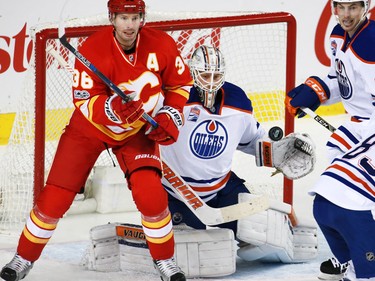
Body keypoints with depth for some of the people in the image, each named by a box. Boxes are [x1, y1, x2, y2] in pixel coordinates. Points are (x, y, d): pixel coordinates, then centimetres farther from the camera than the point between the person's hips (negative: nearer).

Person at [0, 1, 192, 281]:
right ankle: (25, 258, 19)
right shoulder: (93, 50, -26)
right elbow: (84, 101, -25)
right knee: (55, 197, -3)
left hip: (138, 130, 1)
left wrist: (171, 116, -11)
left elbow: (181, 82, 1)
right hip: (90, 128, -1)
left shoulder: (161, 45, -17)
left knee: (150, 193, -19)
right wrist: (112, 108, -44)